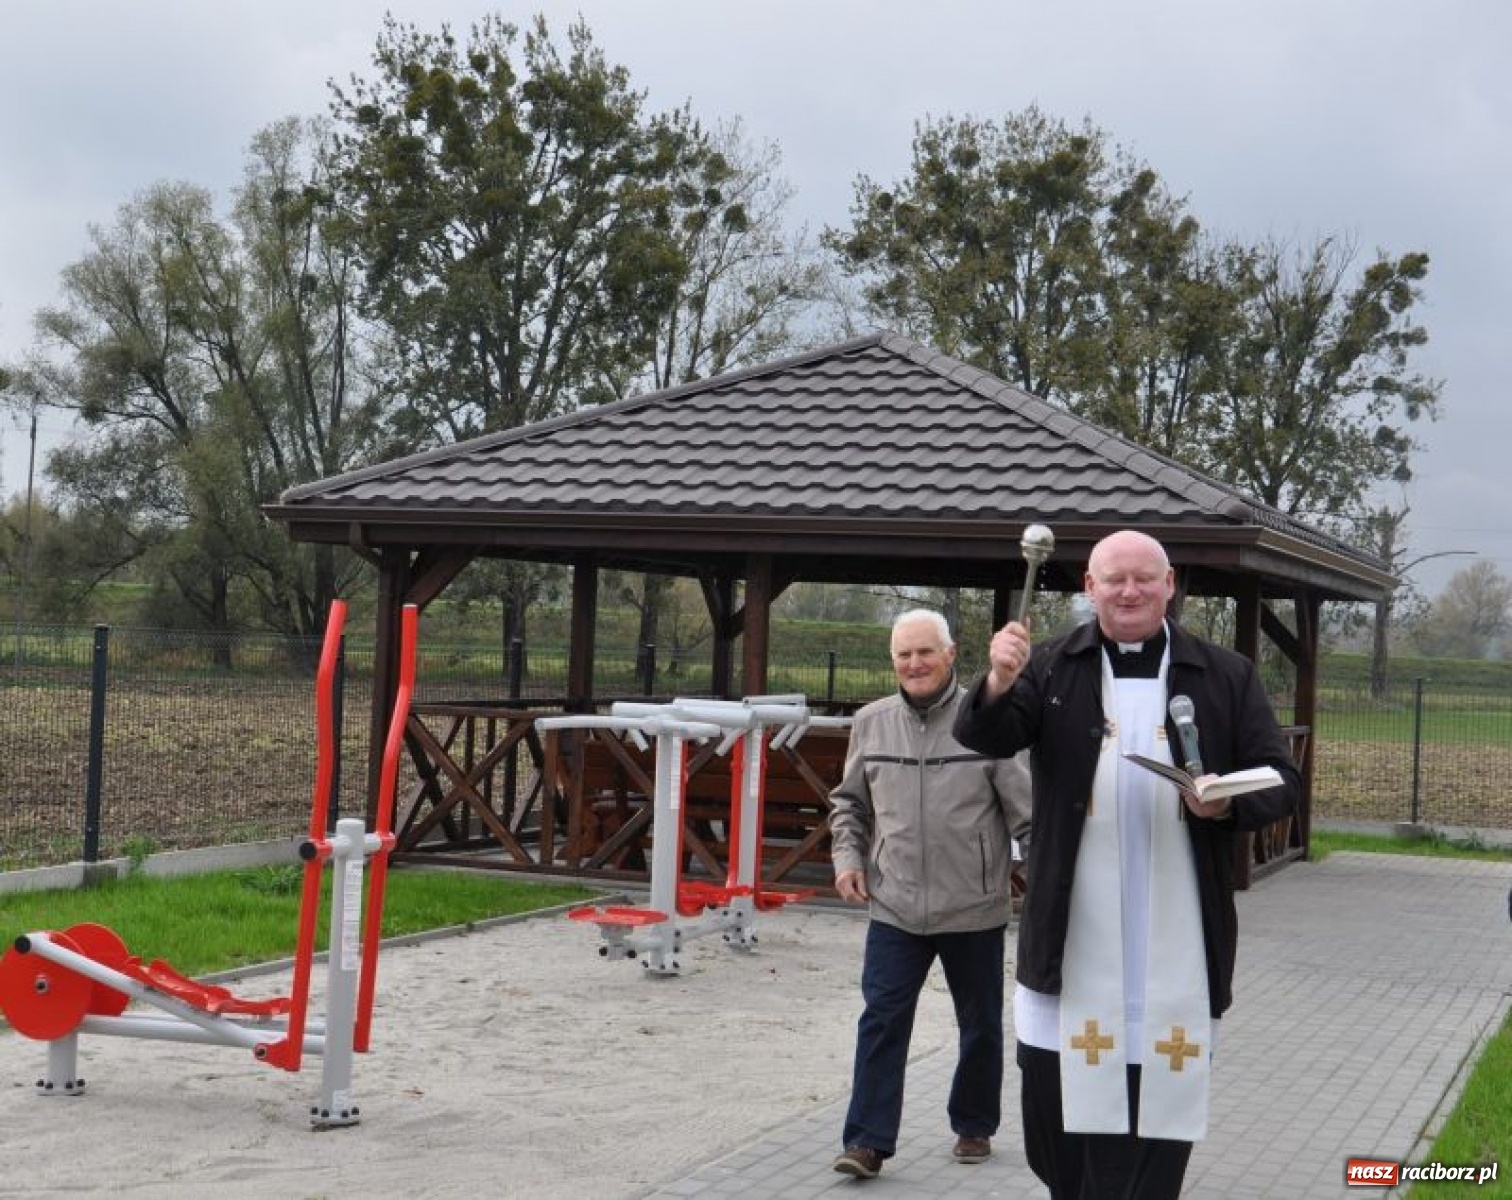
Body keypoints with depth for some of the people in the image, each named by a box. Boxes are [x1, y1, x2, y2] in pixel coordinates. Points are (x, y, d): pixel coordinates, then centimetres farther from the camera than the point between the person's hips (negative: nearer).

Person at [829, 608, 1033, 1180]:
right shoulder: (871, 723, 3)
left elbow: (1027, 810, -9)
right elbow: (848, 802, 17)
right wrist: (848, 857, 3)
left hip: (974, 911, -2)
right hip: (894, 908, 2)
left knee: (980, 1026, 14)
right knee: (881, 1023, -2)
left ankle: (974, 1125, 32)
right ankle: (868, 1140, 3)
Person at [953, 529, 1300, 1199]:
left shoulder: (1227, 678, 4)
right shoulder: (1051, 670, 4)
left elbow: (1280, 781, 5)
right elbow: (985, 737, -10)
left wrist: (1228, 803, -18)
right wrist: (998, 684, -32)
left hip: (1175, 945, -1)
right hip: (1072, 937, 1)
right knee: (1054, 1107, 10)